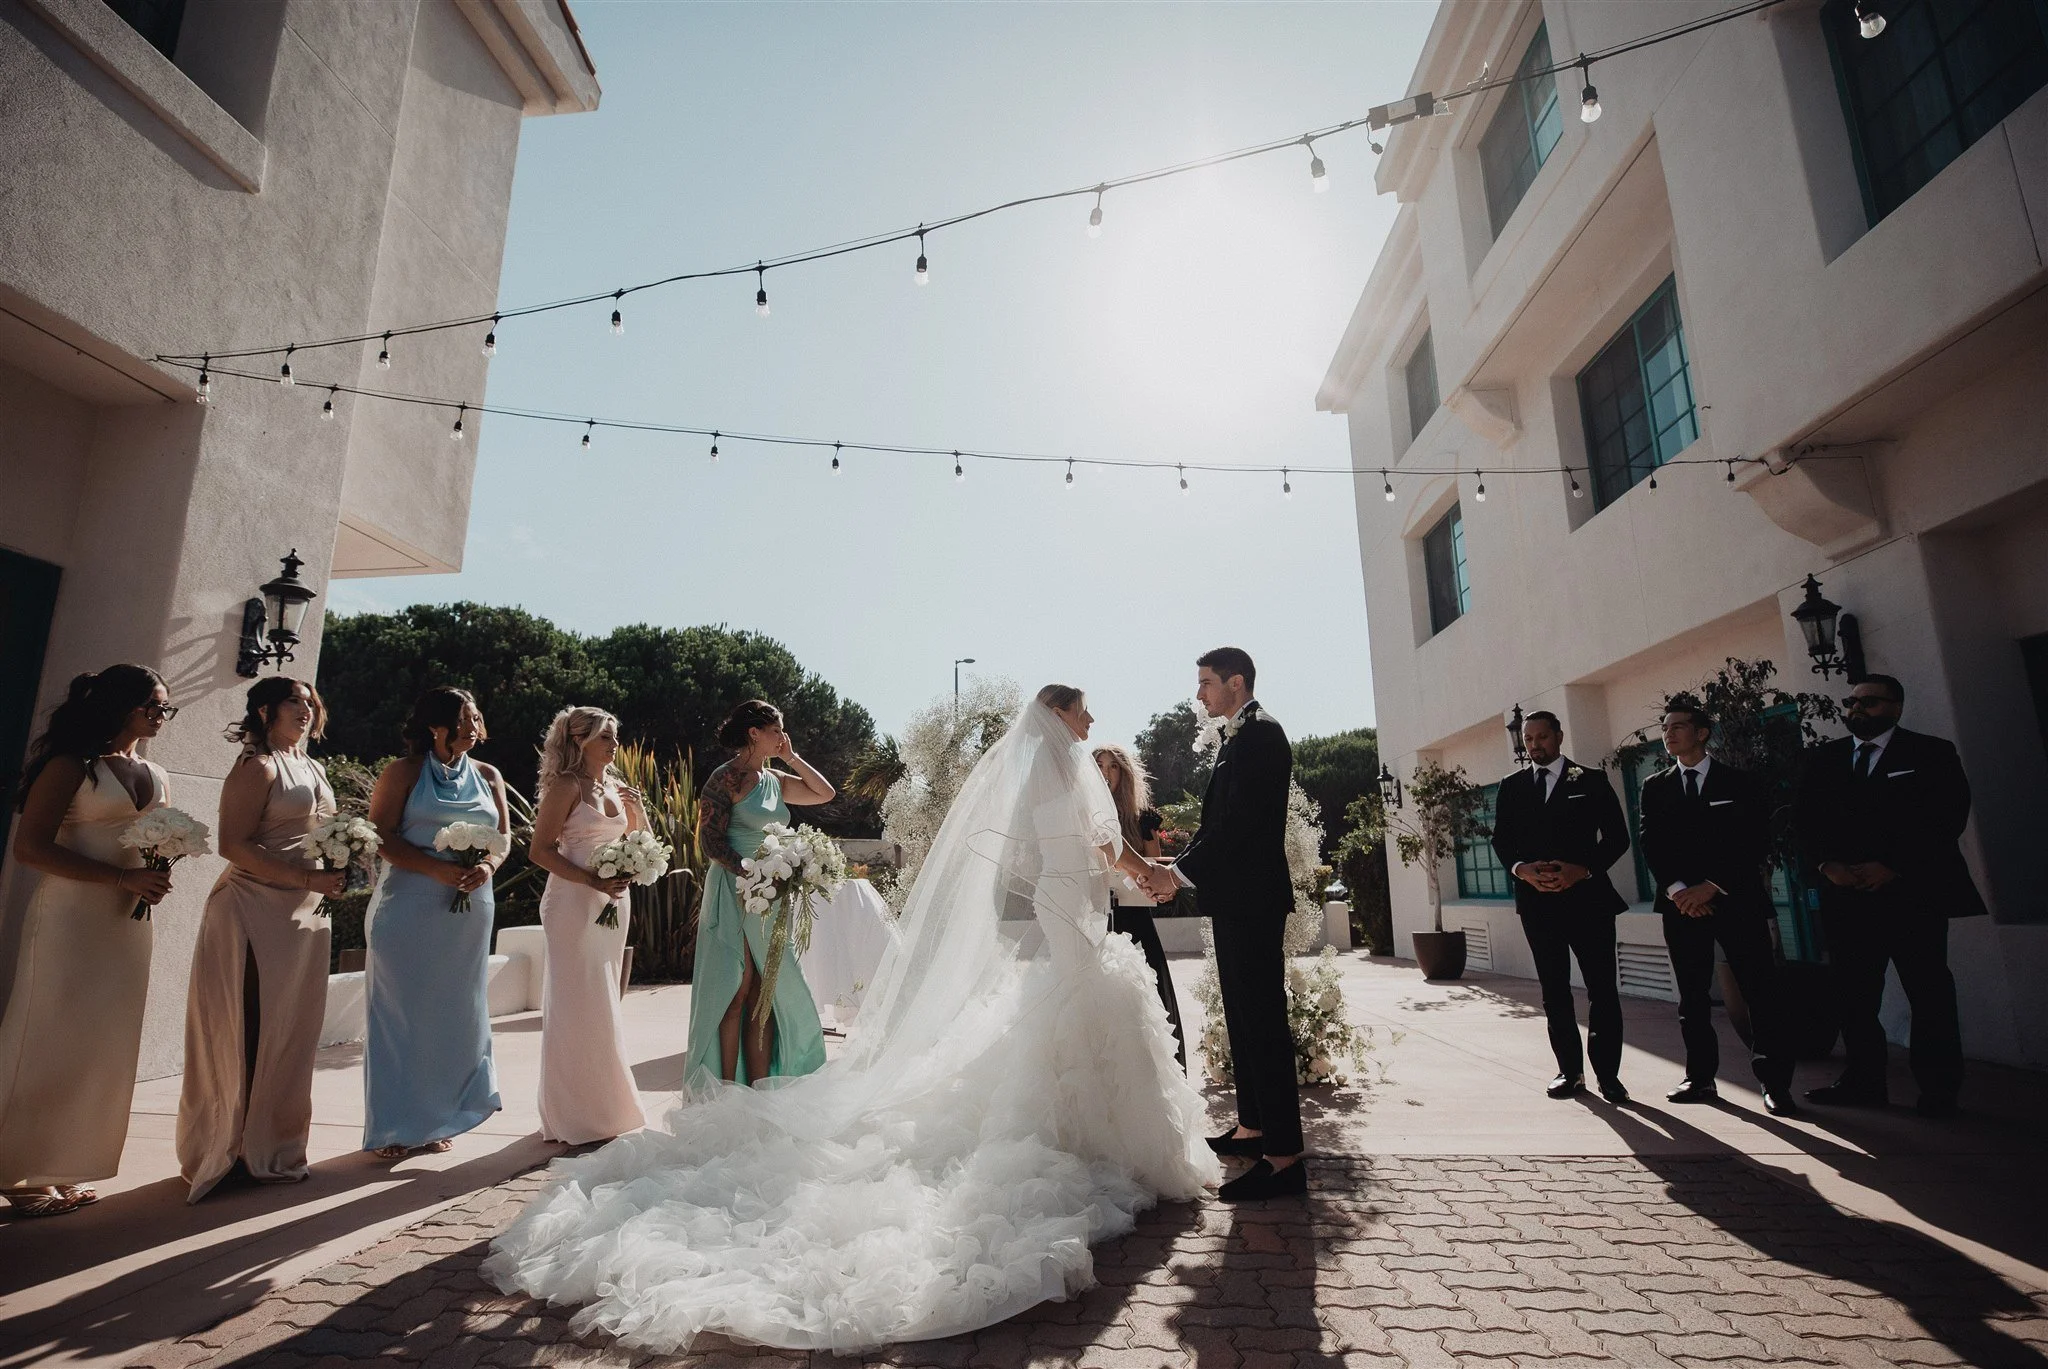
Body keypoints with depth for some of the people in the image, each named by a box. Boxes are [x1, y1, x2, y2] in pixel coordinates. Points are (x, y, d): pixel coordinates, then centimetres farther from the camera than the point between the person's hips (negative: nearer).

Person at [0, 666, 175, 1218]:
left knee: (106, 1046, 10)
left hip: (131, 920, 7)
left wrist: (160, 872, 0)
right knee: (53, 1044, 1)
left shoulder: (153, 774, 13)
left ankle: (64, 1168, 22)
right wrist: (124, 877, -21)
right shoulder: (71, 764, -8)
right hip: (72, 917, -7)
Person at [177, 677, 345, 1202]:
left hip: (303, 914, 8)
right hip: (256, 911, -8)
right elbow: (233, 844, -15)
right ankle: (225, 1152, 10)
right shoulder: (258, 767, -7)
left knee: (293, 1035, 11)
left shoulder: (315, 769, 17)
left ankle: (274, 1149, 21)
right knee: (248, 1035, -3)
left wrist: (340, 868, 4)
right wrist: (305, 878, -21)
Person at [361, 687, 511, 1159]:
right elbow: (380, 836, -8)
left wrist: (488, 866, -12)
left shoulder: (488, 776, 10)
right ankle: (394, 1126, 15)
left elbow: (503, 835, 10)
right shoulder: (403, 772, -1)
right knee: (402, 1011, 2)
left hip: (470, 910, 4)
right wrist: (437, 869, -20)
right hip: (410, 907, -4)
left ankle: (438, 1119, 21)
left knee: (455, 1011, 8)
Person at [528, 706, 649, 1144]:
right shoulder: (567, 786, -7)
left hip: (613, 902, 7)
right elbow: (540, 850, -12)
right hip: (573, 901, -7)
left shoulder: (614, 787, 13)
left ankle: (604, 1107, 23)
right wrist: (593, 881, -21)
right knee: (578, 1004, -3)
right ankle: (578, 1118, 8)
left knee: (602, 1005, 13)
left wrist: (635, 805, 2)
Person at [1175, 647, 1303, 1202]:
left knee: (1262, 1018, -7)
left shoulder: (1259, 733, -12)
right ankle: (1253, 1127, 29)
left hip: (1251, 900, -10)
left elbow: (1237, 821, -21)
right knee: (1243, 1016, 17)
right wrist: (1182, 867, 7)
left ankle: (1284, 1156, -1)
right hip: (1237, 899, 10)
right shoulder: (1241, 738, 18)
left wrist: (1182, 871, -16)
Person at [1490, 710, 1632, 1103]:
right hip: (1537, 899, 3)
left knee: (1602, 988, 0)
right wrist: (1521, 868, -10)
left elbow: (1617, 837, 1)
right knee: (1554, 990, 8)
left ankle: (1607, 1073, 10)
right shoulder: (1512, 787, 11)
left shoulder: (1592, 780, 4)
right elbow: (1501, 840, 9)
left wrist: (1582, 869, -14)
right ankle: (1570, 1070, 17)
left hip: (1587, 896, -2)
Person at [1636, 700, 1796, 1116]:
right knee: (1692, 997, 6)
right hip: (1682, 904, 2)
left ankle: (1774, 1082, 4)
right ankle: (1700, 1077, 13)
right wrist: (1677, 889, -12)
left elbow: (1756, 843, -3)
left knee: (1761, 992, -4)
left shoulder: (1741, 783, 4)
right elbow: (1650, 843, 3)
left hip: (1737, 900, -2)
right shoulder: (1655, 787, 11)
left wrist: (1712, 886, -12)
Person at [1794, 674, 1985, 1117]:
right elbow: (1803, 819, 7)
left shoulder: (1932, 753, 3)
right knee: (1852, 994, 5)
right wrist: (1826, 865, -9)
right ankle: (1863, 1082, 12)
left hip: (1914, 892, -3)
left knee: (1929, 993, 2)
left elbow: (1949, 818, -6)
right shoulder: (1821, 758, 12)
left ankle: (1939, 1090, 12)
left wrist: (1892, 867, -15)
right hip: (1844, 895, 3)